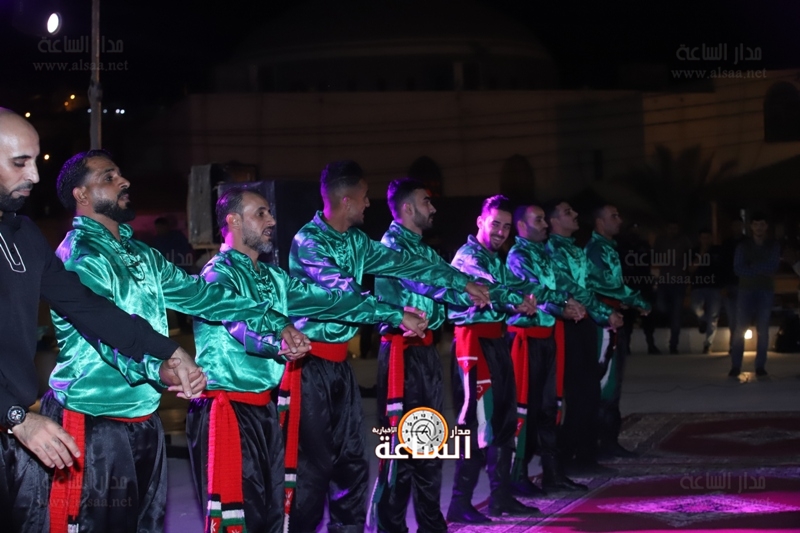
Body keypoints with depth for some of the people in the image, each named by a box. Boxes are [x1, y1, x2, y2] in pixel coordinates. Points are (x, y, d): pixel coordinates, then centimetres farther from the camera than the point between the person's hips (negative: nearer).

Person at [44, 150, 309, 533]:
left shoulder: (141, 256, 14)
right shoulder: (79, 255, -14)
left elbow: (200, 294, 14)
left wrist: (275, 324, 6)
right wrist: (159, 364, -45)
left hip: (144, 420, 9)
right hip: (95, 423, -9)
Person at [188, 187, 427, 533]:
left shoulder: (272, 278, 15)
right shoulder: (218, 274, -11)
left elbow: (327, 300, 11)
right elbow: (243, 324, -29)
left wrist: (394, 314, 5)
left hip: (264, 408, 9)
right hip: (227, 409, -9)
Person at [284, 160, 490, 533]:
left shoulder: (355, 241, 9)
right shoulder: (308, 241, -15)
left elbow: (401, 264, 10)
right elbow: (347, 294, -24)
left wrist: (461, 282, 8)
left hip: (340, 362, 8)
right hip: (310, 363, -8)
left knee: (351, 460, 10)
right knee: (313, 461, -6)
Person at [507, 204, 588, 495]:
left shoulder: (543, 253, 17)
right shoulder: (517, 256, -9)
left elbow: (555, 289, 11)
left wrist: (570, 305, -8)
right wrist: (562, 307, -29)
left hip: (549, 335, 8)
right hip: (527, 335, -8)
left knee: (548, 404, 11)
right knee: (525, 405, -4)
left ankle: (553, 473, 16)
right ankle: (518, 476, 3)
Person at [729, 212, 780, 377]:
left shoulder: (773, 246, 6)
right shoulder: (743, 246, 4)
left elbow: (773, 266, -9)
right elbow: (738, 269, -7)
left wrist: (753, 267, -12)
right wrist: (762, 269, -14)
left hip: (766, 291, 0)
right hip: (746, 291, 0)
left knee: (763, 330, 0)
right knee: (740, 329, -5)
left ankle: (760, 366, 4)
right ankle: (735, 366, -3)